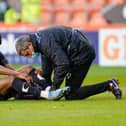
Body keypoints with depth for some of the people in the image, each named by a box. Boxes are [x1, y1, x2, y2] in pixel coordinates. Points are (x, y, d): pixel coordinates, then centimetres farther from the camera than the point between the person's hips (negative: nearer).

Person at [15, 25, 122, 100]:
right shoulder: (40, 40, 9)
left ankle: (108, 85, -9)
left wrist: (55, 87, -19)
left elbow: (63, 64, -27)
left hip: (83, 53, -11)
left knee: (71, 95, -8)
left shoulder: (46, 42, -23)